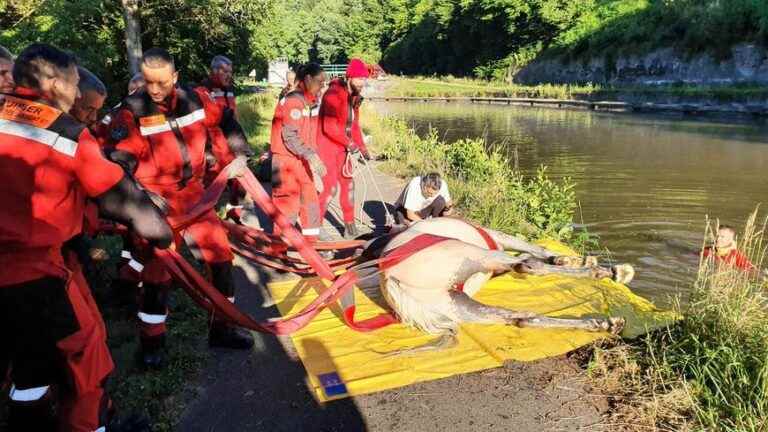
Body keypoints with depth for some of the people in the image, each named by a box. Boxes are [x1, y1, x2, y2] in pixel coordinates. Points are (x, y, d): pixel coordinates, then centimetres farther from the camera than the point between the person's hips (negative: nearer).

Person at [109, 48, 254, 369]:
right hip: (157, 200, -4)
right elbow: (120, 159, -16)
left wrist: (238, 156, 8)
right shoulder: (132, 110, -12)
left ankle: (222, 329, 22)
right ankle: (152, 343, 18)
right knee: (158, 271, -2)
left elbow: (227, 123, 15)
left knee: (221, 257, 5)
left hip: (194, 193, 4)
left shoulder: (195, 99, -1)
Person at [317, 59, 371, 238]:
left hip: (343, 148, 9)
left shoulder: (354, 96, 9)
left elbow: (355, 124, 17)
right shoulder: (334, 94, -19)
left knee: (348, 184, 11)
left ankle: (350, 224, 22)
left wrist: (362, 147, 13)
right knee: (331, 187, -9)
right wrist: (349, 143, -21)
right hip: (326, 146, -9)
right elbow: (329, 127, -26)